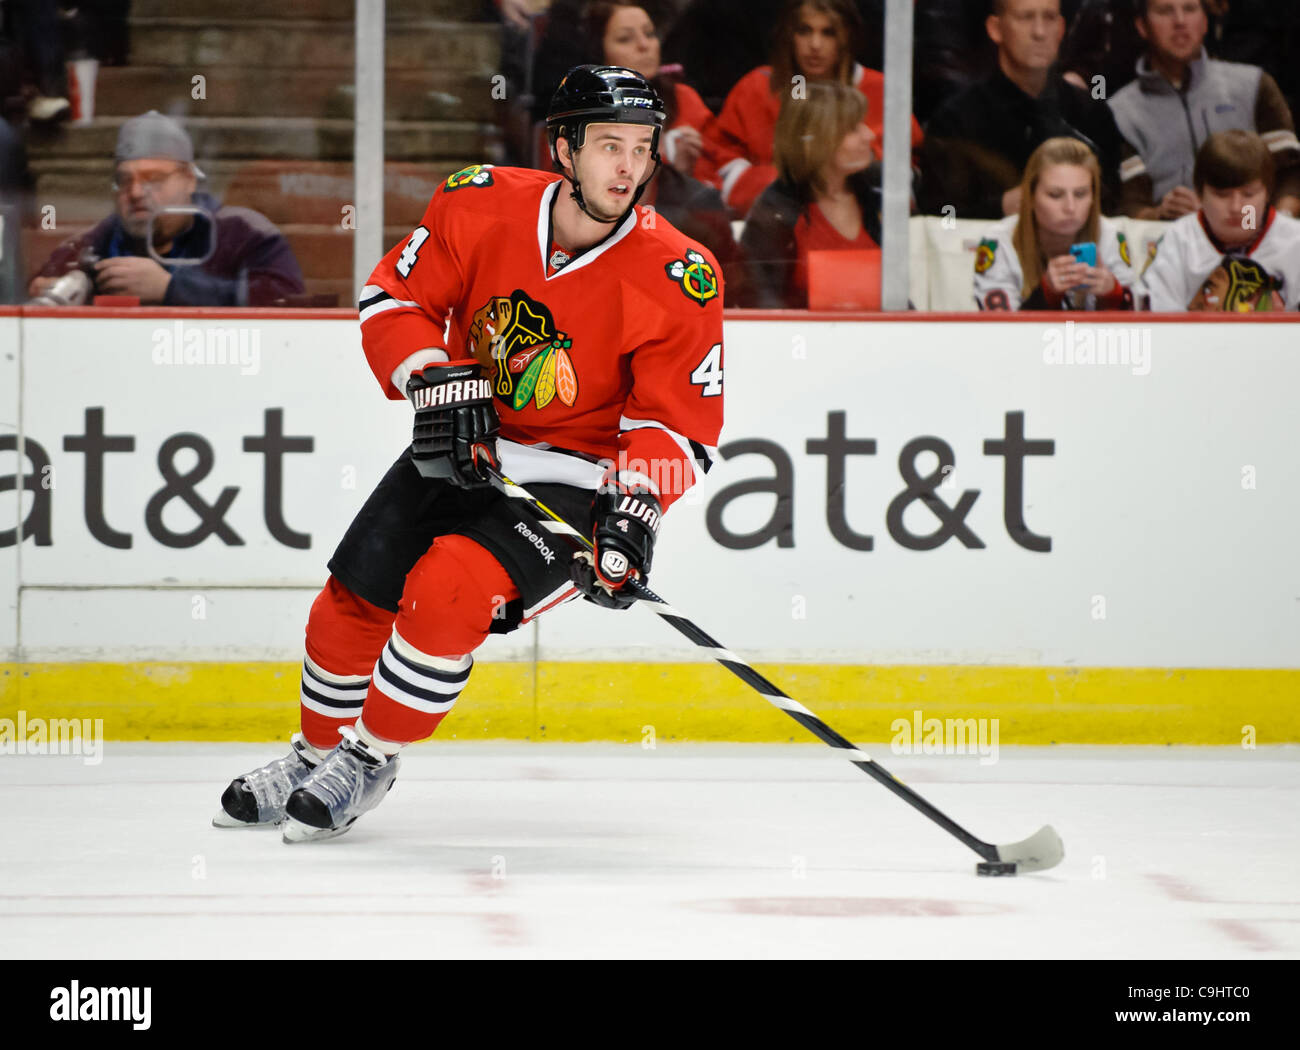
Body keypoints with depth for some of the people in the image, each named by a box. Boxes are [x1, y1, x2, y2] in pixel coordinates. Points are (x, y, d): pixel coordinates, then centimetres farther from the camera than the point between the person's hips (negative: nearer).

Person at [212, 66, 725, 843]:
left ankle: (370, 762, -3)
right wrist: (441, 383, -15)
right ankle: (317, 752, 32)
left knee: (445, 594, -25)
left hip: (572, 483, -4)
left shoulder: (677, 278, -18)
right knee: (354, 601, 4)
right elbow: (394, 297, 1)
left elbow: (678, 425, -14)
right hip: (459, 449, 4)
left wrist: (636, 508, -30)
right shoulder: (481, 206, -11)